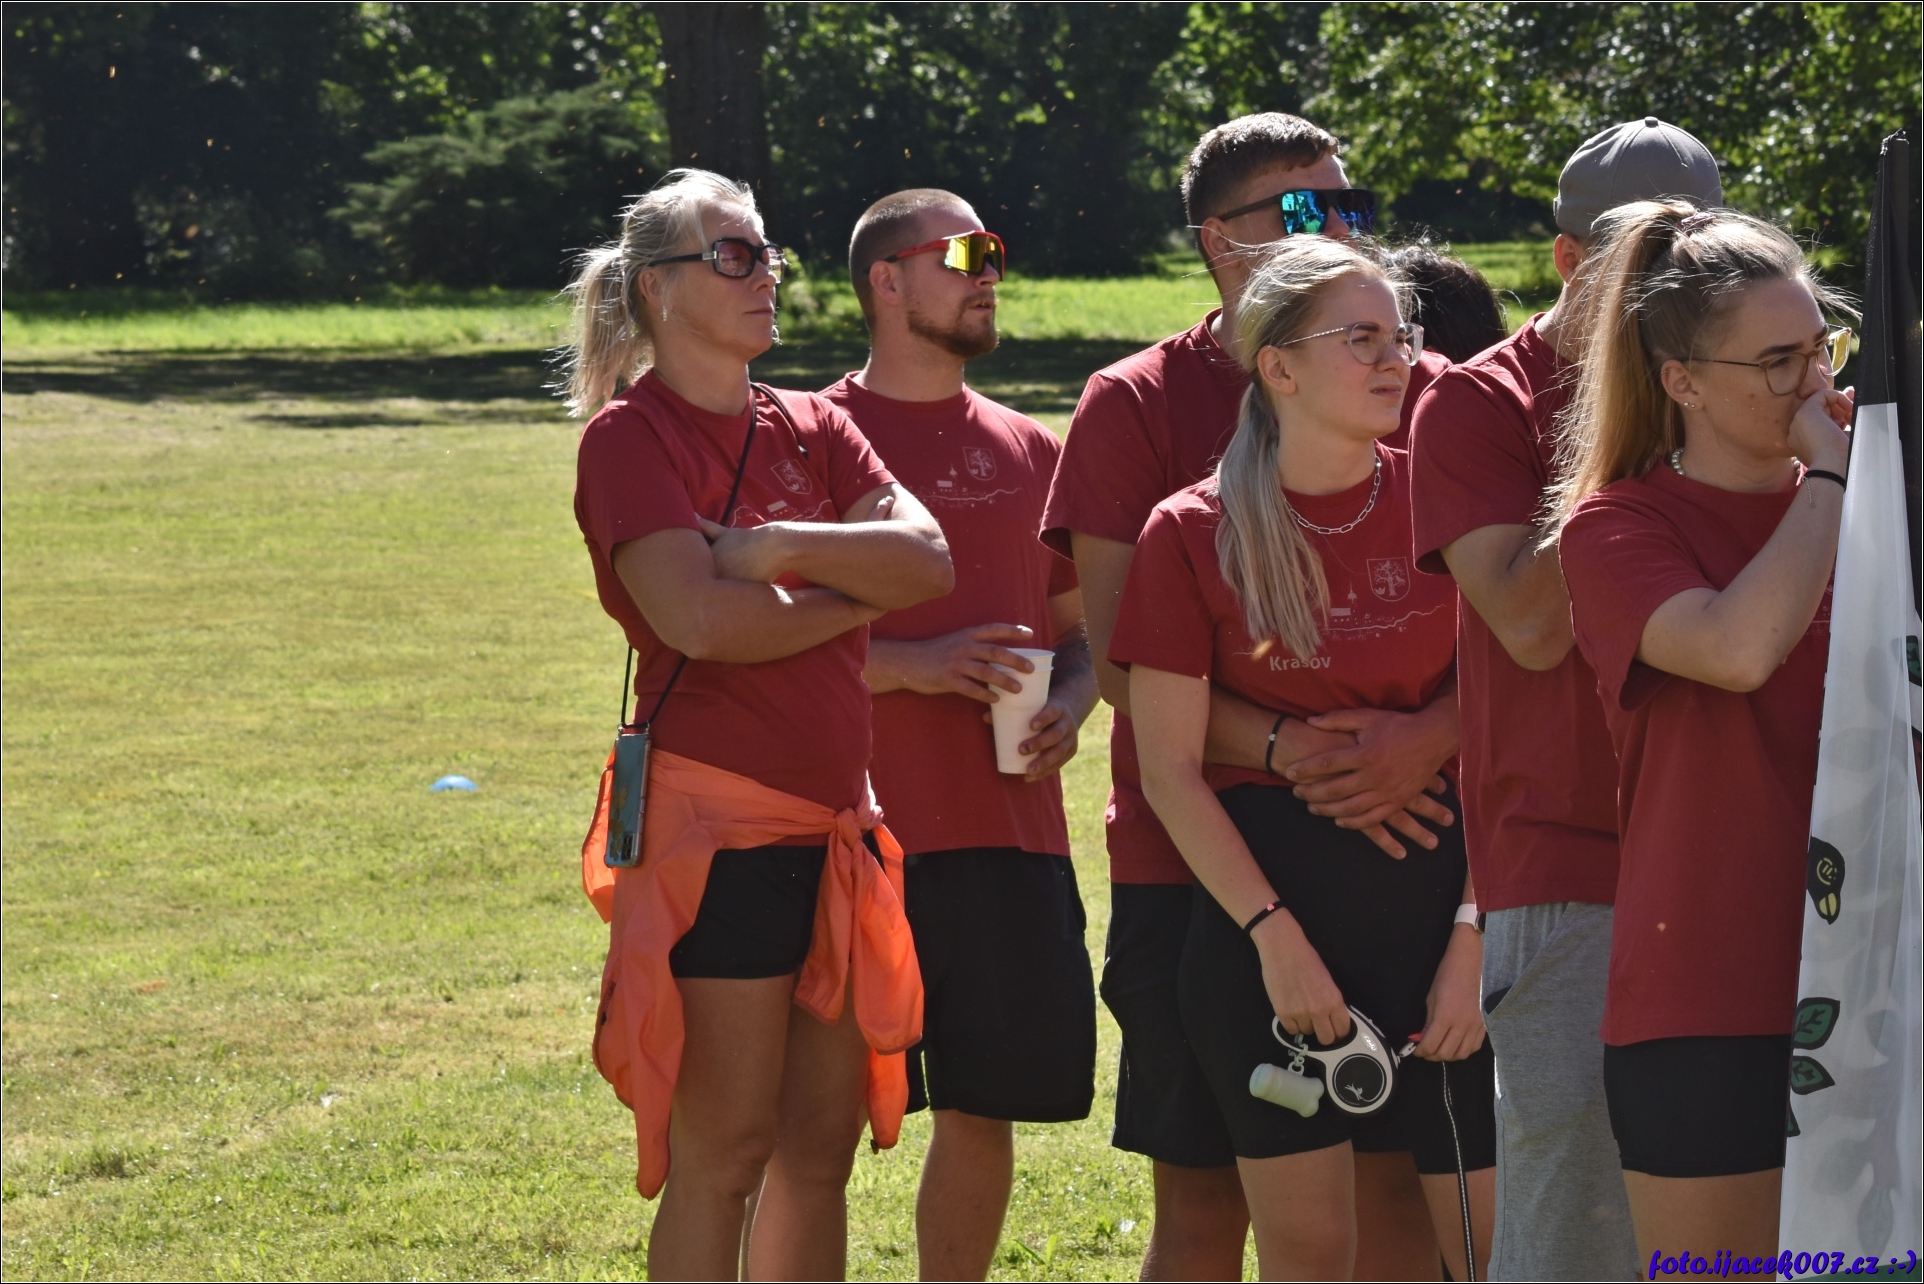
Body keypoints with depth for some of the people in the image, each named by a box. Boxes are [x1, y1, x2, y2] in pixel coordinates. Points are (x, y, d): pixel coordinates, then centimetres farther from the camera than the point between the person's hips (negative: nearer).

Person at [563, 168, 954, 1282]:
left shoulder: (813, 430, 15)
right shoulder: (631, 435, -6)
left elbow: (927, 558, 0)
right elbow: (699, 617, -19)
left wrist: (776, 547, -13)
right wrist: (853, 600, -5)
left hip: (836, 820, 7)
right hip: (719, 822, -7)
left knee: (822, 1146, 9)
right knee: (724, 1154, -6)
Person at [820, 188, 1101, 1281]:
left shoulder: (1029, 451, 15)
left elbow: (1079, 627, 21)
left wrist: (1070, 703, -1)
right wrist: (915, 666, -16)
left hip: (1013, 832, 5)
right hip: (862, 825, -5)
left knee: (986, 1109, 8)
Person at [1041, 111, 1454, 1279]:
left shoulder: (1425, 395, 8)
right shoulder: (1136, 407, 2)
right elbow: (1121, 655, -6)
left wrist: (1431, 737, -18)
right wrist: (1282, 748, -20)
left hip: (1395, 848, 2)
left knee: (1402, 1185, -1)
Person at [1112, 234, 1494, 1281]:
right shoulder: (1193, 534, 0)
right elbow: (1169, 767, -2)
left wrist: (1474, 932, -7)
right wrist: (1274, 932, -10)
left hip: (1432, 880, 1)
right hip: (1266, 886, -1)